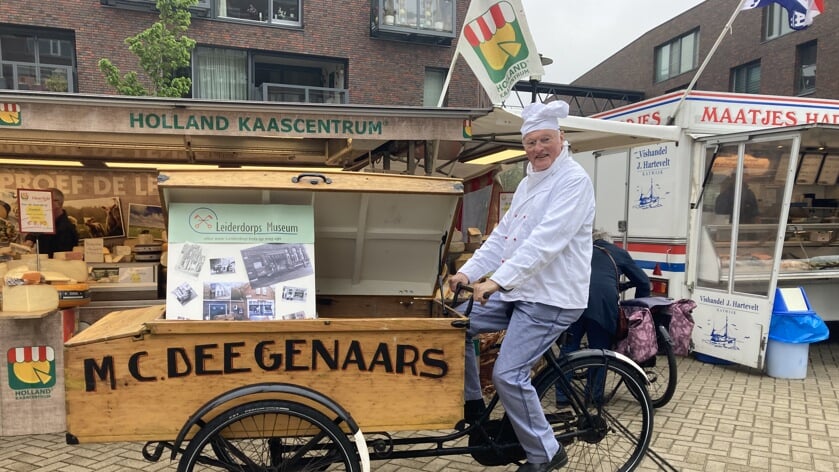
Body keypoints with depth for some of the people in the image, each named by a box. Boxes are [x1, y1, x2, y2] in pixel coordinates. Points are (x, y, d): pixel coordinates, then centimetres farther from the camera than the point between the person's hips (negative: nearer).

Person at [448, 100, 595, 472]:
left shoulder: (574, 181, -14)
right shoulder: (528, 183, 14)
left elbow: (545, 241, -26)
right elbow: (502, 235, 13)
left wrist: (498, 280, -32)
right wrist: (468, 272, 3)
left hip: (551, 298, -9)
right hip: (518, 291, 9)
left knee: (508, 374, -13)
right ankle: (471, 404, 25)